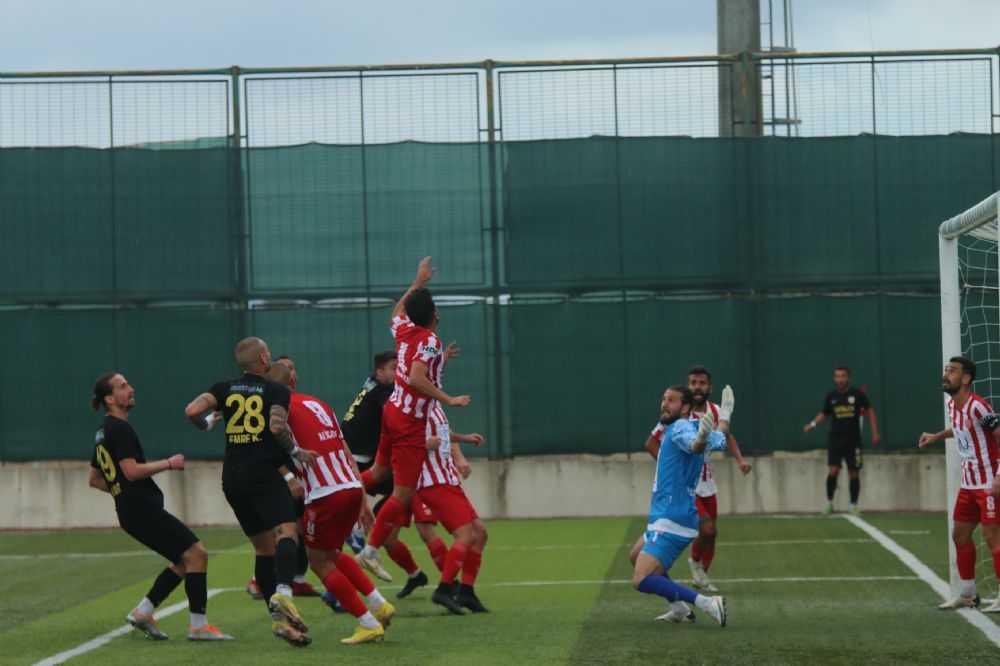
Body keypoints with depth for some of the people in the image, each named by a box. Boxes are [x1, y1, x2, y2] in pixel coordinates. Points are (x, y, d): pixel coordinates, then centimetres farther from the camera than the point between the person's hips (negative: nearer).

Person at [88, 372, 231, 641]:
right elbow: (132, 470, -22)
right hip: (143, 509, -11)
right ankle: (198, 626, -14)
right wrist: (169, 463, -12)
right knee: (196, 553, -13)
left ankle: (142, 612, 13)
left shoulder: (103, 433, 19)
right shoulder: (119, 428, -12)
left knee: (185, 560, 14)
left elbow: (94, 479, 25)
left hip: (130, 512, 11)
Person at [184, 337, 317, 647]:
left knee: (263, 547, 12)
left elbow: (192, 411, 0)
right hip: (263, 472, -6)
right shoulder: (277, 391, 1)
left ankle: (279, 619, 8)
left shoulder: (224, 388, 13)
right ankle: (282, 593, -46)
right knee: (287, 531, -19)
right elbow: (278, 426, -16)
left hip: (232, 476, 6)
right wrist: (296, 451, -1)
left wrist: (207, 423, 21)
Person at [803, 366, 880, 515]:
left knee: (854, 474, 3)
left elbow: (869, 411, 4)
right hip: (835, 440, 1)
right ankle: (829, 503, 5)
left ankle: (854, 507, 15)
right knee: (833, 471, -11)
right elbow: (824, 414, 14)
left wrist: (875, 432, -1)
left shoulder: (857, 394, -4)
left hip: (853, 441, -1)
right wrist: (812, 425, -2)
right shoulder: (831, 396, 2)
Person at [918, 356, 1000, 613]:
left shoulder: (977, 406, -20)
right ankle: (968, 595, 22)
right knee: (960, 535, 11)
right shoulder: (952, 405, 7)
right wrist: (936, 436, 26)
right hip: (969, 483, 9)